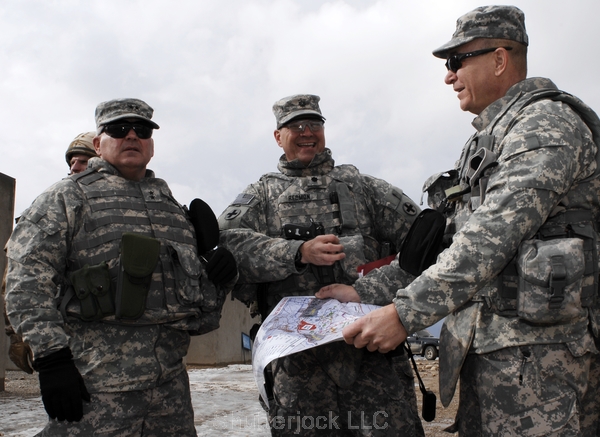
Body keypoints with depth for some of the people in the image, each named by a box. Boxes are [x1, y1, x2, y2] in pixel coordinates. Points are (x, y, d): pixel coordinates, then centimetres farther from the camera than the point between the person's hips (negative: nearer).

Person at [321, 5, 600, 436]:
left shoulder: (546, 122, -9)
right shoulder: (489, 137, 21)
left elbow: (495, 235, -22)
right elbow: (443, 241, 19)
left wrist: (405, 312, -26)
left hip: (529, 346, -9)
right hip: (479, 346, 9)